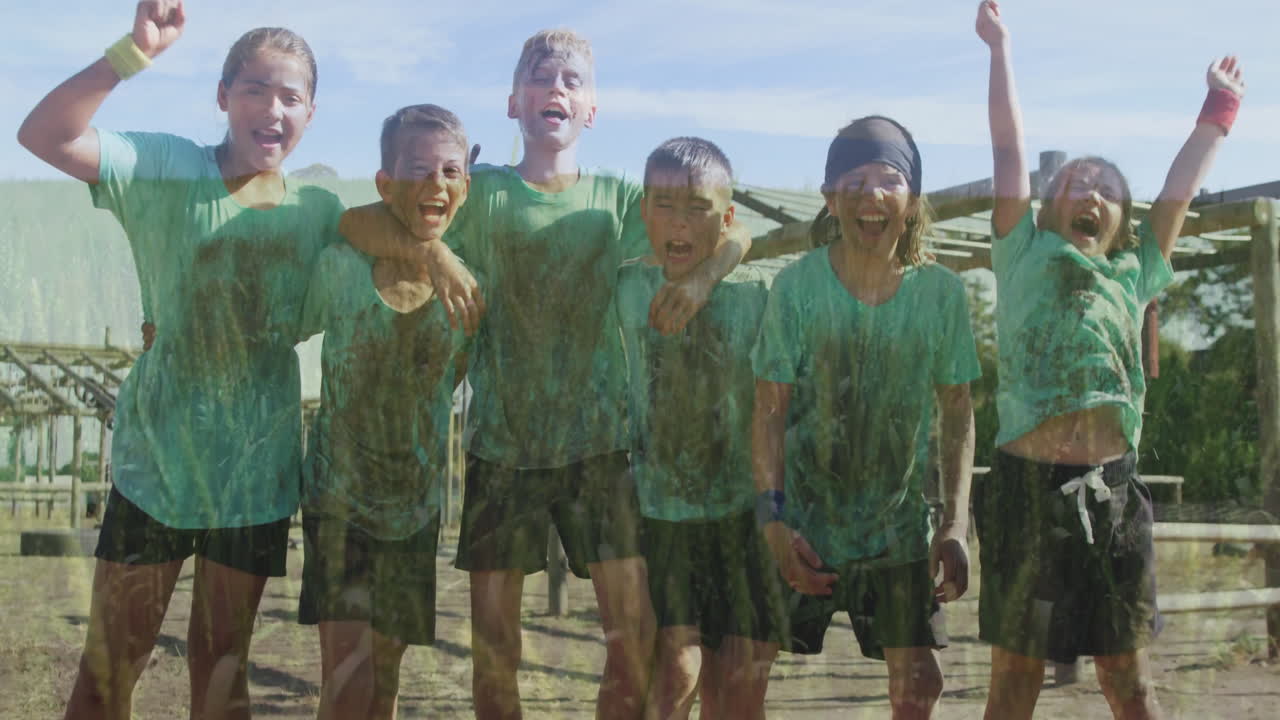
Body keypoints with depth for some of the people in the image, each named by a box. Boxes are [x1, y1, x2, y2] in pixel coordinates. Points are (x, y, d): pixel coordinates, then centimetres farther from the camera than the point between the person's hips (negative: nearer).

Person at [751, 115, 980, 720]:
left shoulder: (941, 292, -7)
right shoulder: (798, 286, -12)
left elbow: (957, 414, 1)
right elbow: (769, 411, -7)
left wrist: (955, 525, -4)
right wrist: (774, 521, -14)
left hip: (898, 523, 1)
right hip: (806, 517, -1)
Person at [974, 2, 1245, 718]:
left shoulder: (1133, 274, 17)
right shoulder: (1026, 255, 10)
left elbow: (1179, 191, 24)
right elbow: (1009, 152, 9)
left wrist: (1221, 107, 31)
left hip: (1114, 491, 3)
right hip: (1028, 485, -3)